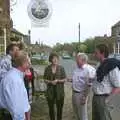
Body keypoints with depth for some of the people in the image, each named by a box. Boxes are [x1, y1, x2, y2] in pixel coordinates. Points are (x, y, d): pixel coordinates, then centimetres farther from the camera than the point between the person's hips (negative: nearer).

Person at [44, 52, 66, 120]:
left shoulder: (61, 68, -5)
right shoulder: (47, 68, -1)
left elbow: (64, 79, -1)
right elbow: (45, 80, 3)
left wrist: (57, 80, -18)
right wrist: (50, 82, -16)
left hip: (59, 91, -1)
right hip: (50, 91, 1)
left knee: (59, 107, 7)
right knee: (51, 108, 10)